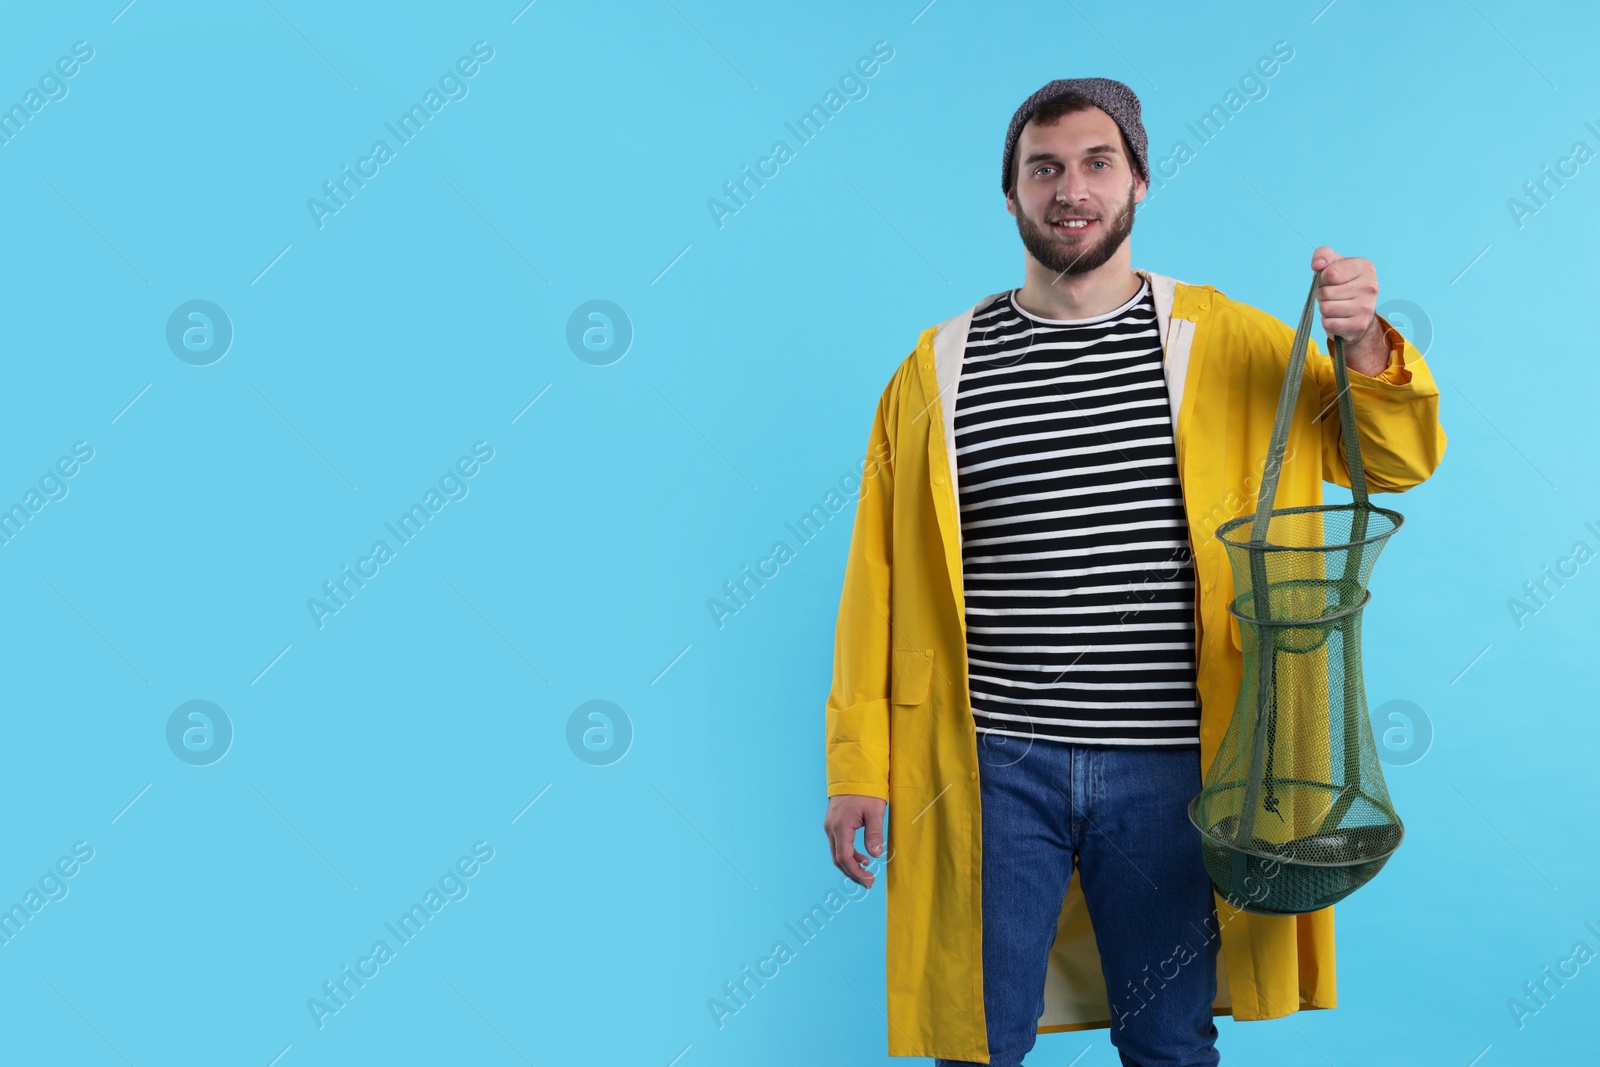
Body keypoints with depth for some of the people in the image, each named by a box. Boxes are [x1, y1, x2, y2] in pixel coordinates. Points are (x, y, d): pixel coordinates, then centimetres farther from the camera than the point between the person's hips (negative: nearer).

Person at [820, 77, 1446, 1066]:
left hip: (1165, 766, 1)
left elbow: (1399, 461, 8)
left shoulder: (1228, 343, 4)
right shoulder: (939, 369, 3)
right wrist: (857, 767, 2)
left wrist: (1366, 343, -13)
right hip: (991, 765, 0)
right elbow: (878, 583, 4)